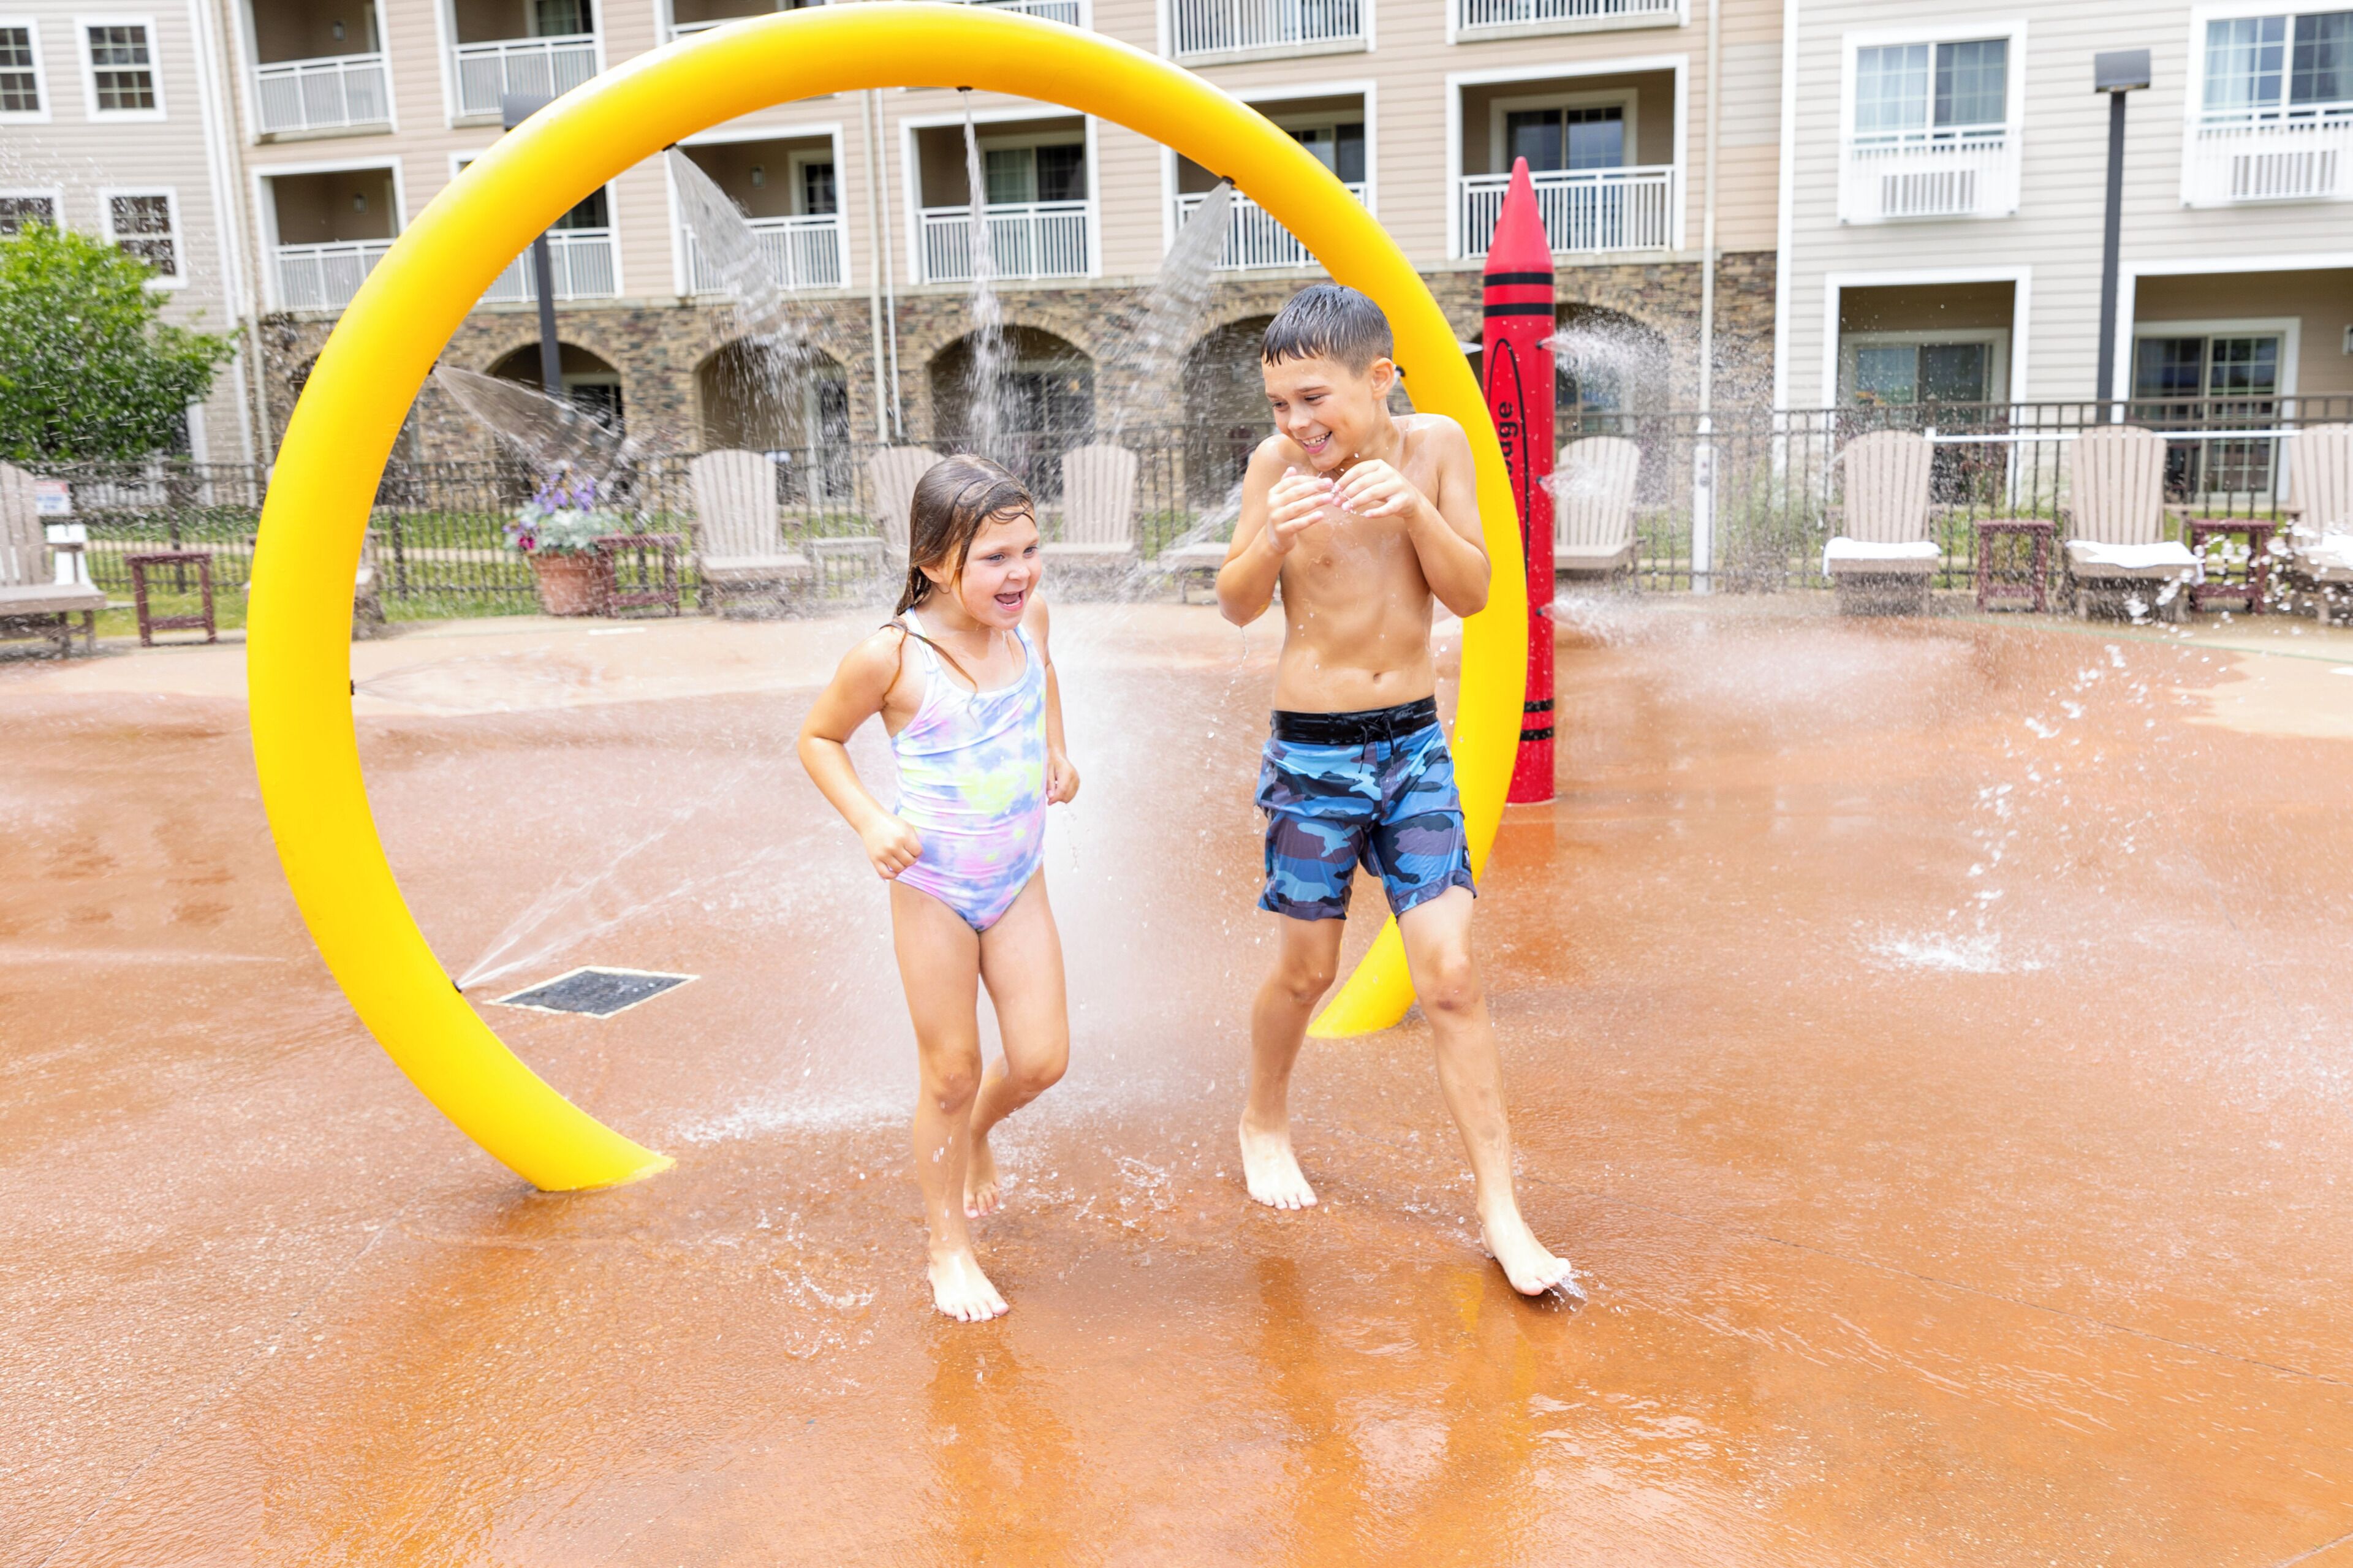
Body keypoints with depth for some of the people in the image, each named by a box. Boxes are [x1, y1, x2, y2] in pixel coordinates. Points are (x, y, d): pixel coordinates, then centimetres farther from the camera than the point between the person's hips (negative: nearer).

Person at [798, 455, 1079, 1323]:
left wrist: (1056, 749, 5)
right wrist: (870, 822, -18)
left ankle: (975, 1132, 39)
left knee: (1042, 1060, 3)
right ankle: (949, 1246, 26)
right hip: (934, 888, -4)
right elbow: (818, 739, -5)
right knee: (951, 1073, 6)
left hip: (1019, 879, 5)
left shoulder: (1030, 615, -5)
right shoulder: (893, 655, -20)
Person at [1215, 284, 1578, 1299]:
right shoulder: (1278, 464, -8)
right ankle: (1264, 1120, 40)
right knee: (1307, 969, 11)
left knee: (1450, 975, -3)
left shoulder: (1436, 444, -3)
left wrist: (1414, 509, -21)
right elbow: (1236, 607, -5)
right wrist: (1274, 537, -25)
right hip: (1312, 752, -1)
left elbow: (1472, 594, -3)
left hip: (1416, 741, 1)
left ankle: (1501, 1213, 5)